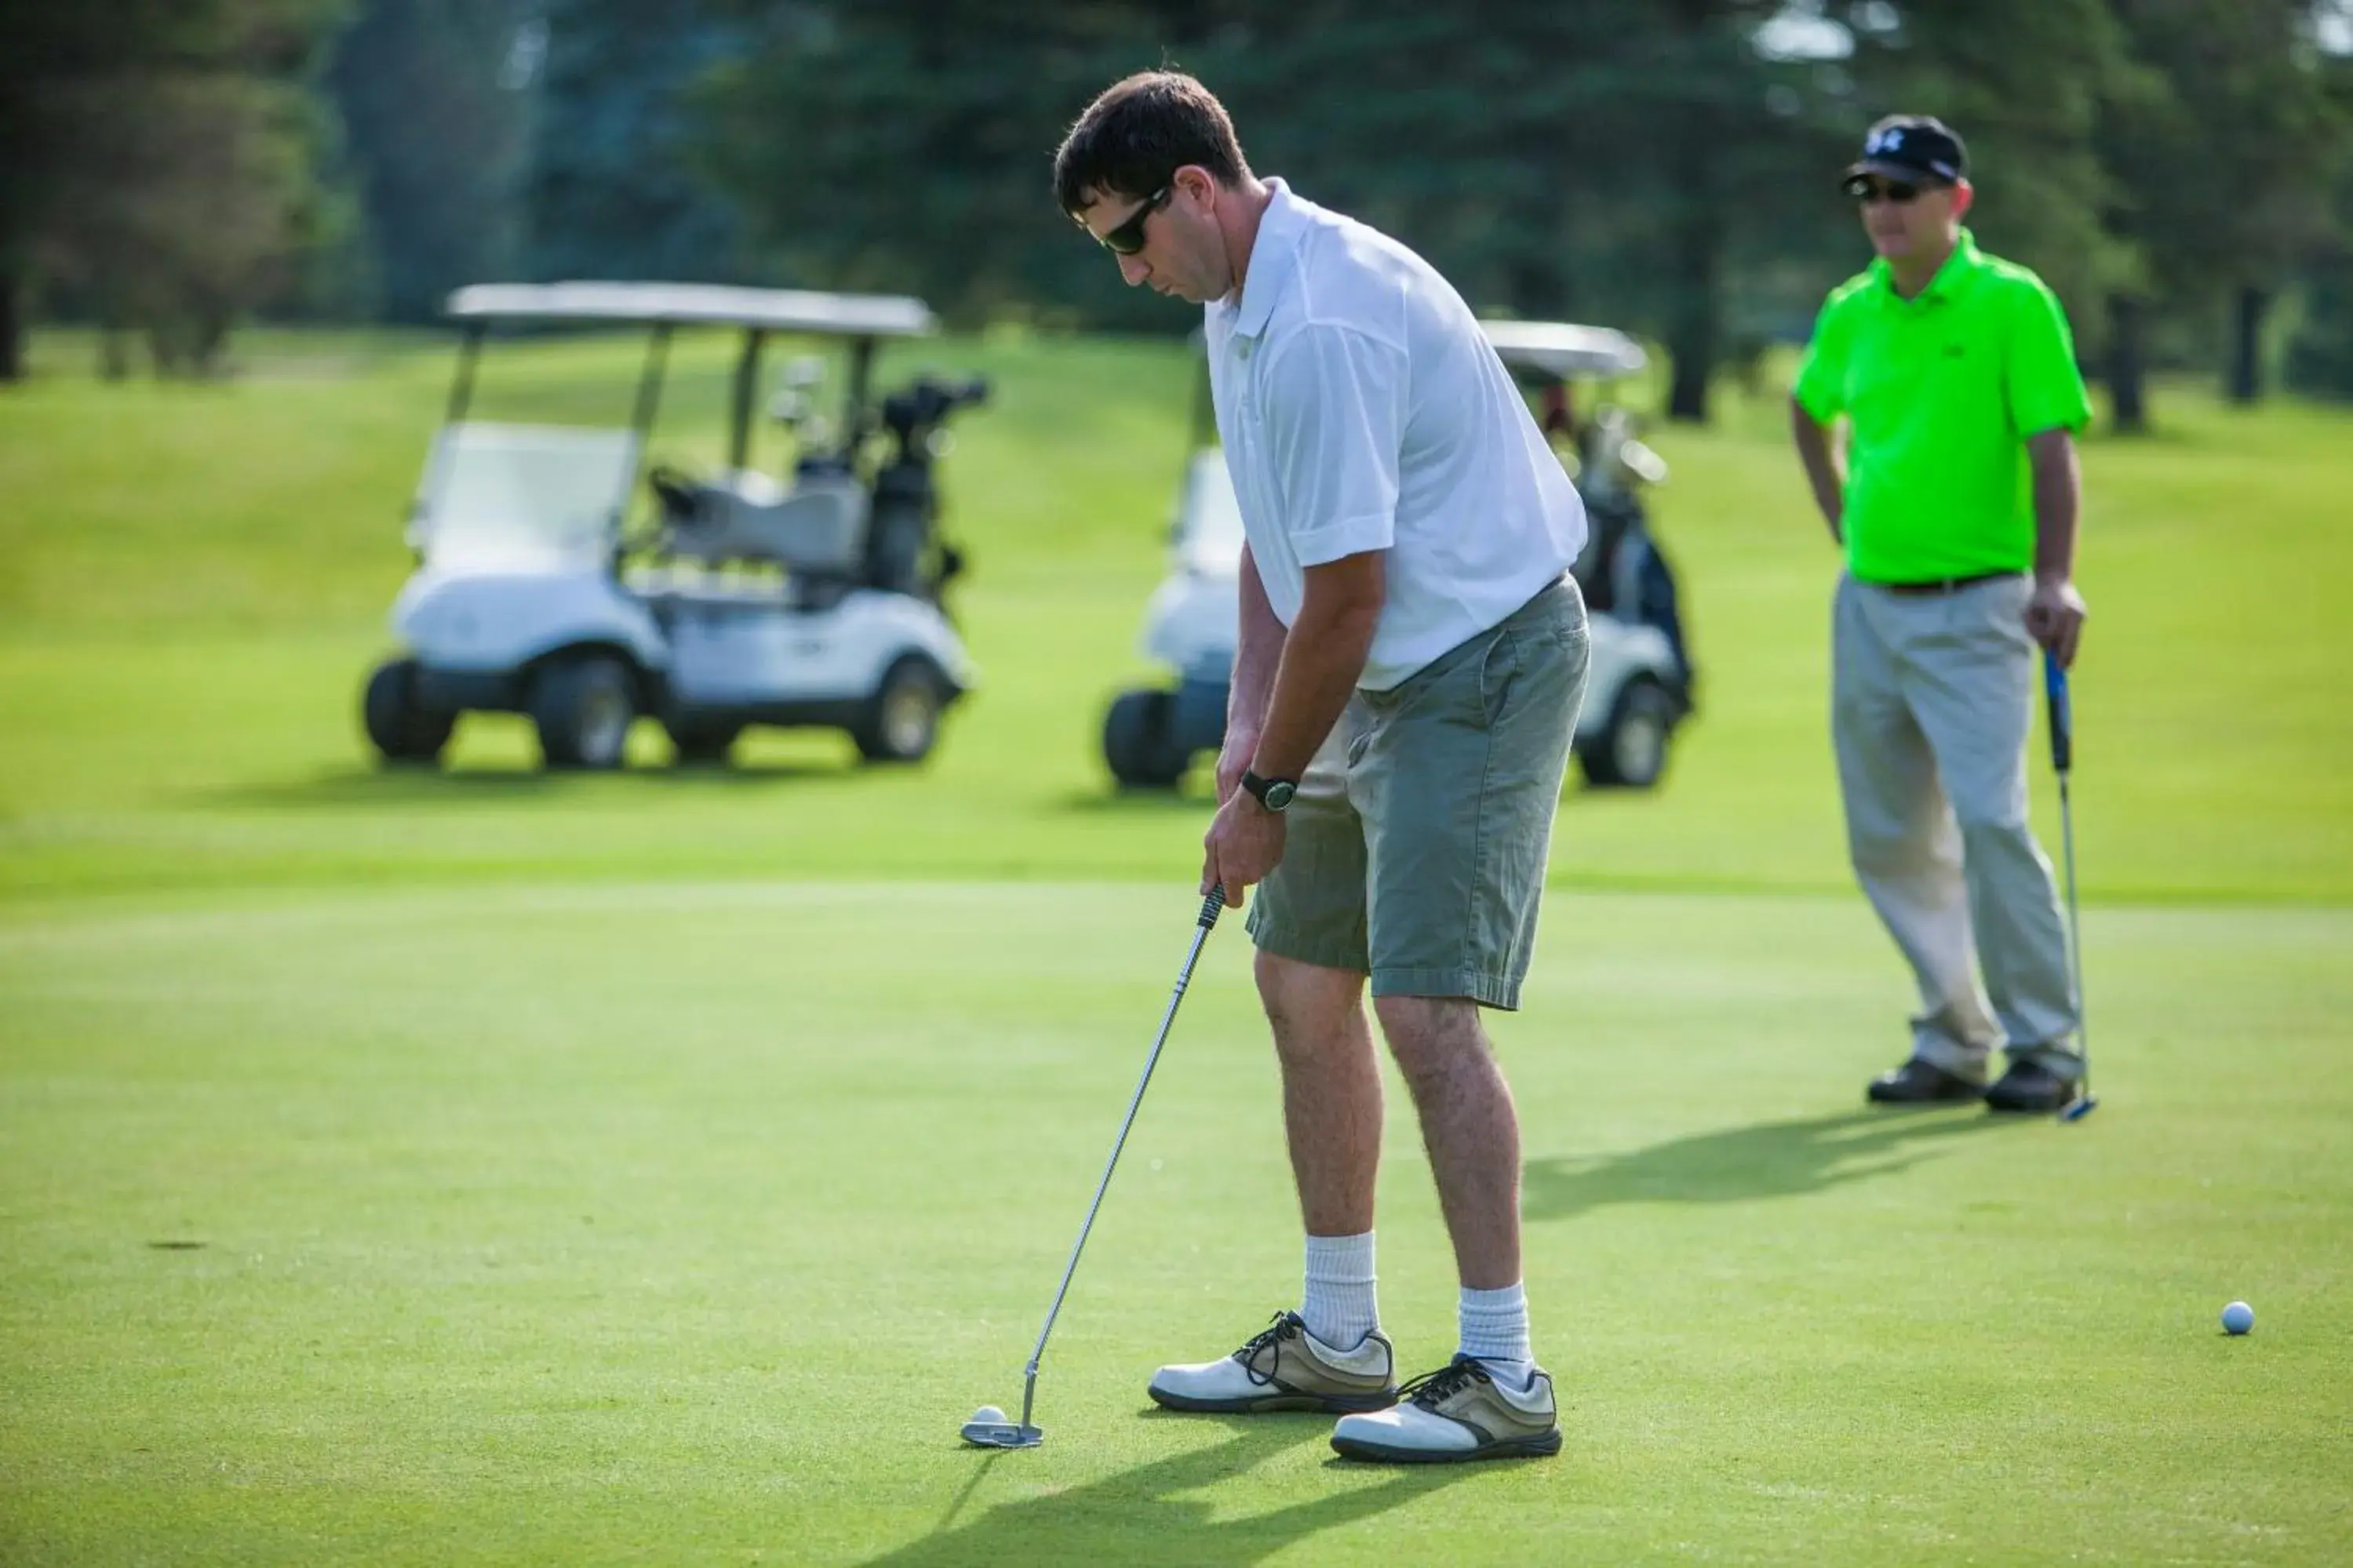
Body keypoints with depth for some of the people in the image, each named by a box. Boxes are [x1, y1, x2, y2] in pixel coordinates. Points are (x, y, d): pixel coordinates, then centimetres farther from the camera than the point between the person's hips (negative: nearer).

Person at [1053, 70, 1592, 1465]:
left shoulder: (1322, 324, -24)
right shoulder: (1240, 302, 9)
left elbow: (1346, 593, -22)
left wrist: (1271, 793, -11)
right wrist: (1249, 729, 6)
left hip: (1484, 663, -11)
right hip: (1391, 674, 11)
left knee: (1424, 1004, -16)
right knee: (1305, 979, 13)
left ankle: (1504, 1376, -12)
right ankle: (1338, 1340, 22)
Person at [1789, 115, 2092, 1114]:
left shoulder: (2011, 303, -7)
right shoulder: (1851, 312, 9)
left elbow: (2051, 445, -13)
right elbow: (1810, 411, 29)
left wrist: (2055, 576, -24)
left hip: (1973, 608, -6)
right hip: (1867, 605, 6)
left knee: (1989, 818, -15)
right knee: (1888, 838, 8)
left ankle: (2044, 1045, -6)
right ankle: (1954, 1040, 19)